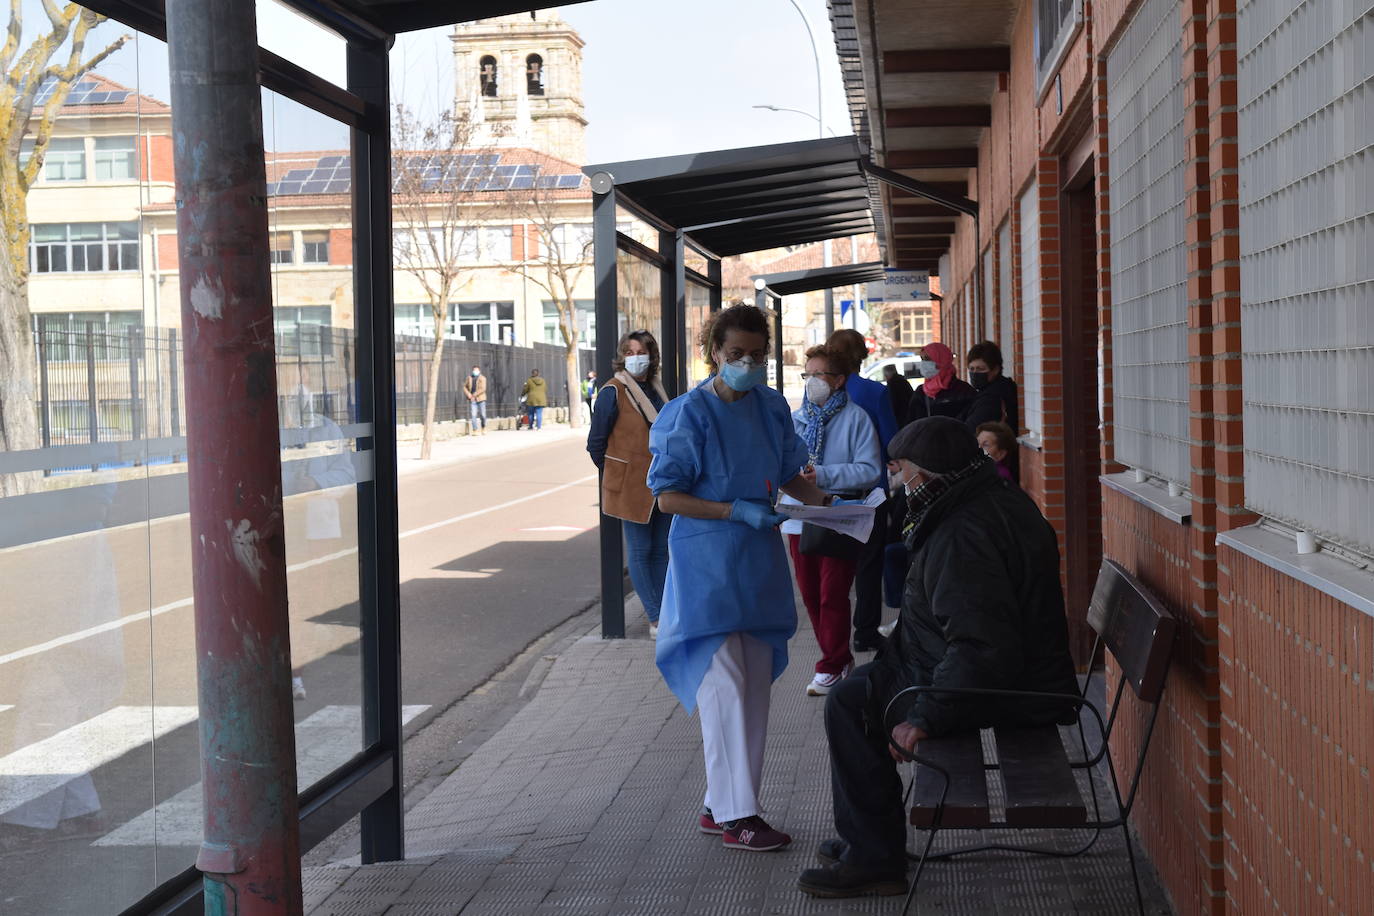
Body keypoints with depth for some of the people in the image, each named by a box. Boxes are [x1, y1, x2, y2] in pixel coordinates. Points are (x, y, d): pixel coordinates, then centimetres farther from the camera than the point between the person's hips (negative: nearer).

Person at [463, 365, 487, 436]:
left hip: (480, 399, -2)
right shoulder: (469, 378, 12)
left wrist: (474, 395, -14)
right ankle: (475, 430, -9)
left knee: (482, 415, 3)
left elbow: (482, 389, -11)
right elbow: (464, 387, 13)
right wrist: (468, 394, -5)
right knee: (473, 415, -8)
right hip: (472, 399, 2)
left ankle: (483, 428, 24)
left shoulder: (482, 378, -1)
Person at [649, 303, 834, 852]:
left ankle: (721, 805, 19)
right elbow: (668, 498, -11)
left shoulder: (772, 408, 7)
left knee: (754, 684, 8)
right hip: (707, 564, -7)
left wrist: (826, 503, -1)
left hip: (760, 561, 7)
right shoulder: (689, 415, -10)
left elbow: (788, 476, 18)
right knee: (725, 684, -9)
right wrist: (736, 510, -21)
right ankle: (734, 816, -4)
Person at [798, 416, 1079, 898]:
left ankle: (875, 858, -1)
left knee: (850, 703, -10)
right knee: (855, 690, 18)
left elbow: (984, 651, -35)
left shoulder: (964, 536, -29)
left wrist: (925, 717, -31)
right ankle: (866, 838, 25)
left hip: (1000, 690, -11)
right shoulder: (1001, 499, 7)